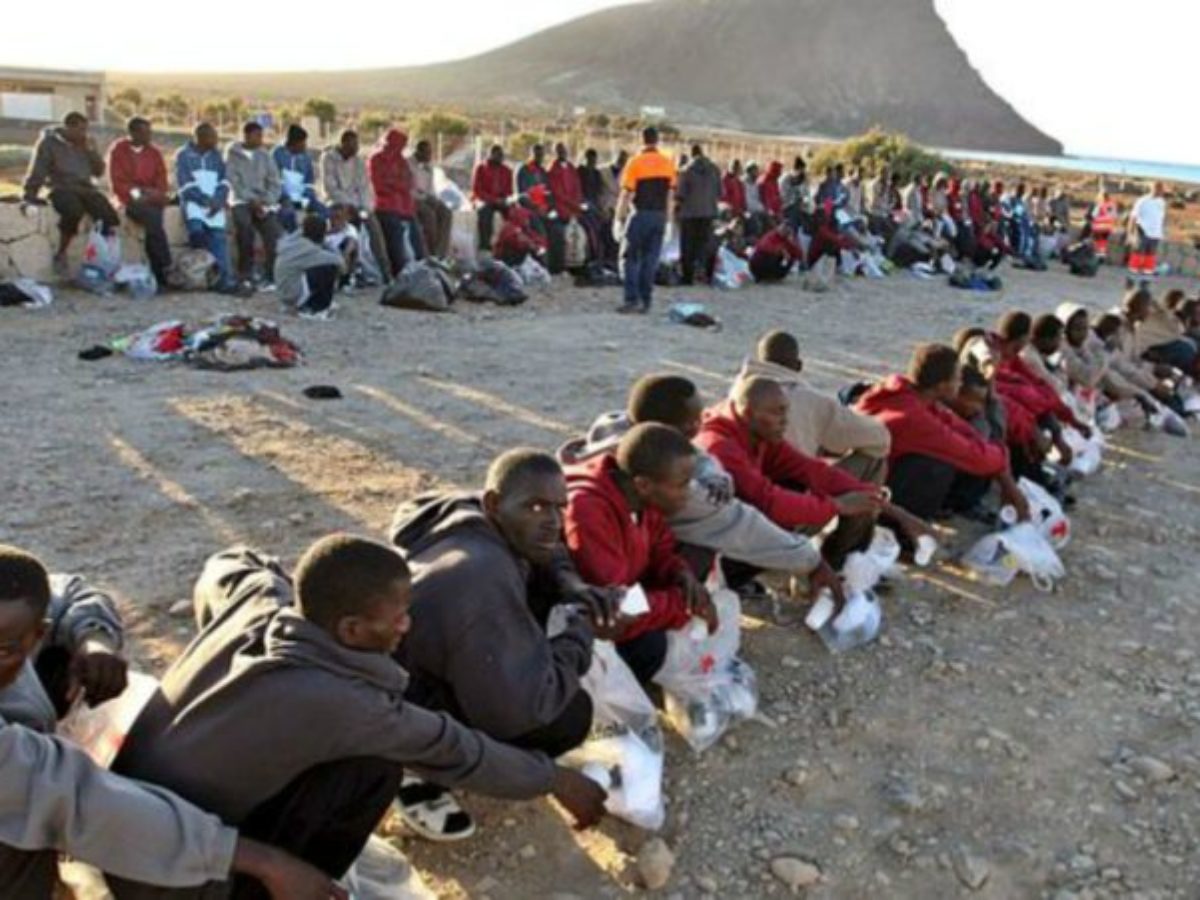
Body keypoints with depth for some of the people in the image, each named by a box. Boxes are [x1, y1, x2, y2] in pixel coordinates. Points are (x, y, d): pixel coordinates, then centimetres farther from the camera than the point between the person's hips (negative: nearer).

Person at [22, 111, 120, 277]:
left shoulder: (86, 143, 16)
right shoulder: (49, 142, 1)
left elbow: (99, 171, 14)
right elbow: (37, 172, 1)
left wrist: (92, 151, 0)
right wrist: (30, 194, -5)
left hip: (86, 188, 4)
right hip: (61, 188, -4)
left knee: (109, 216, -26)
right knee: (74, 211, -39)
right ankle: (61, 254, -19)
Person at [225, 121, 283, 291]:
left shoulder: (264, 155, 14)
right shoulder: (233, 154, 4)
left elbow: (275, 182, 8)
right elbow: (233, 182, -6)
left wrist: (267, 201, -9)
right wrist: (252, 200, -16)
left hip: (263, 201, 3)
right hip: (241, 200, -3)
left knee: (274, 231, -24)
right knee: (244, 224, -32)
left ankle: (271, 277, -17)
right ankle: (245, 276, -24)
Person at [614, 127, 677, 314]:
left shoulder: (635, 163, -7)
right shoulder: (668, 164, 6)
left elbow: (626, 194, -8)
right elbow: (670, 195, 9)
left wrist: (619, 219, -2)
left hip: (640, 214, -4)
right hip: (660, 216, 4)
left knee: (631, 258, 3)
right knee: (650, 260, 7)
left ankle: (632, 299, -5)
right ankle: (645, 302, 8)